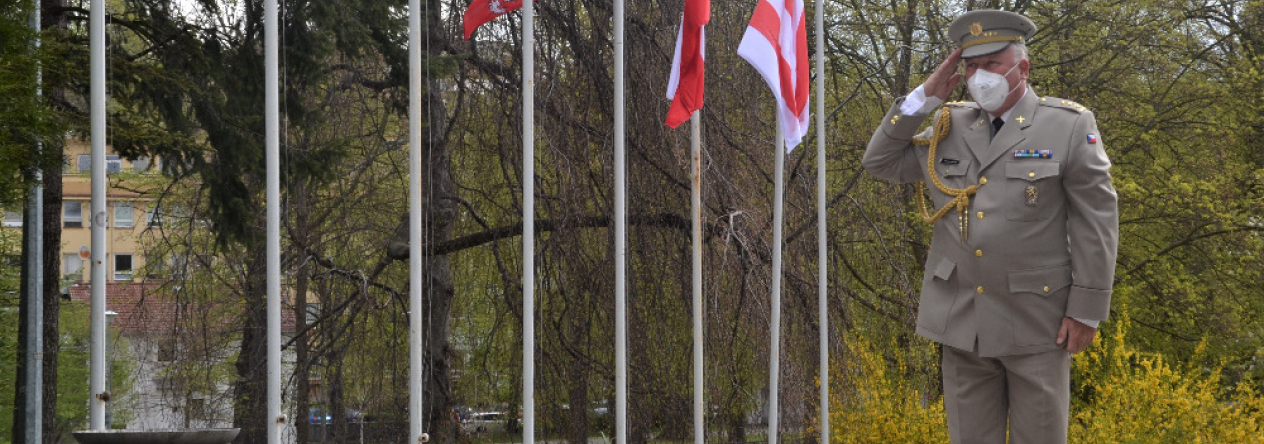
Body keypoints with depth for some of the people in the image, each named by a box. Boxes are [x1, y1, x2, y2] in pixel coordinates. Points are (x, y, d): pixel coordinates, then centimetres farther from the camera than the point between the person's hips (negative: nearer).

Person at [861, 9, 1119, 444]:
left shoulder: (1068, 126, -5)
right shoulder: (948, 128, 8)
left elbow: (1097, 221, -6)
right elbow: (882, 162, 11)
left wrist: (1087, 310, -10)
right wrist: (925, 97, 0)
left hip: (1036, 322, -4)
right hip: (962, 321, 4)